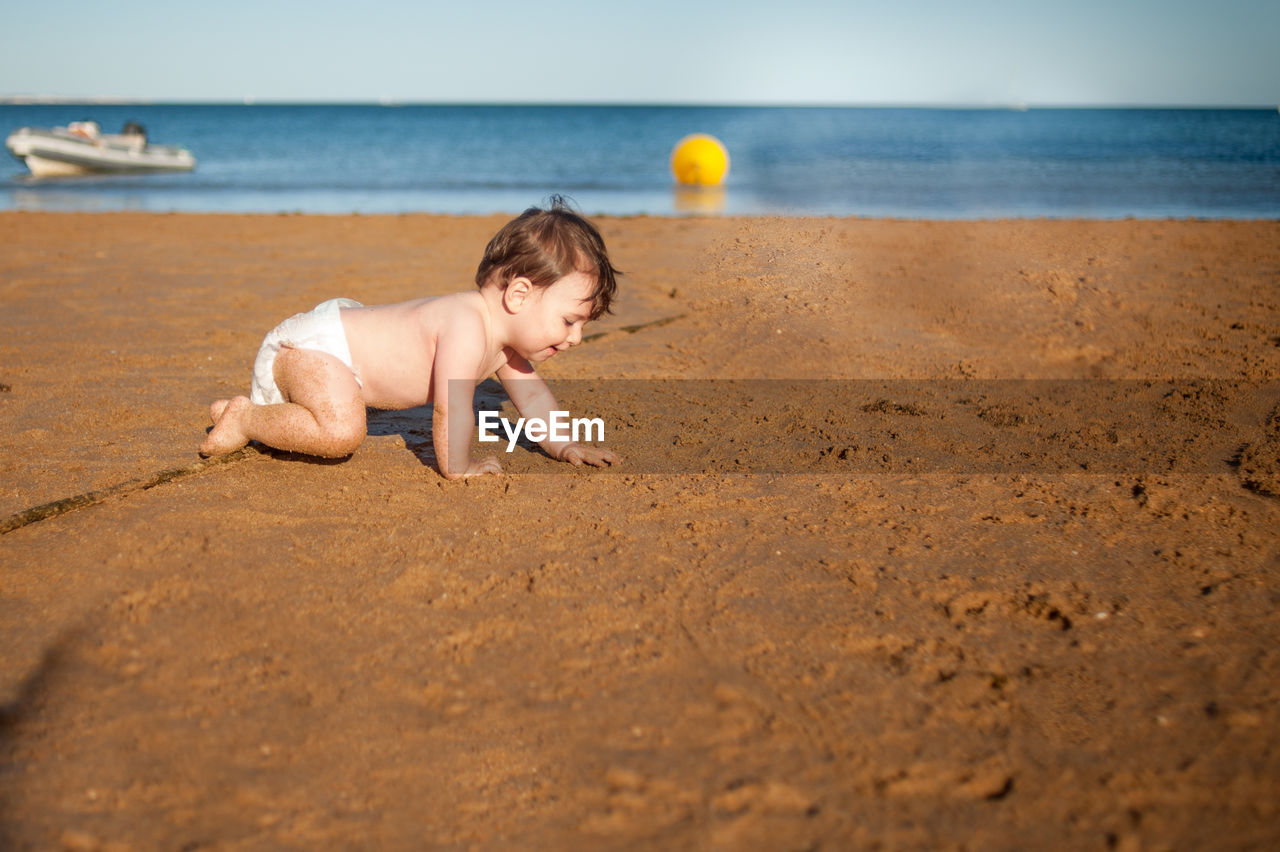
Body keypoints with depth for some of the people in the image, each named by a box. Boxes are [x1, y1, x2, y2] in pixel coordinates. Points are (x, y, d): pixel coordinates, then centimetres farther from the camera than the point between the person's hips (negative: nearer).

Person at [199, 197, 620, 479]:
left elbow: (530, 392, 14)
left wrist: (563, 445, 9)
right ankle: (245, 418, -10)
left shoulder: (505, 338, -1)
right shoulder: (467, 327, -33)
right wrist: (457, 466, -22)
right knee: (341, 430, -32)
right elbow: (451, 408, -35)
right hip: (311, 344, -10)